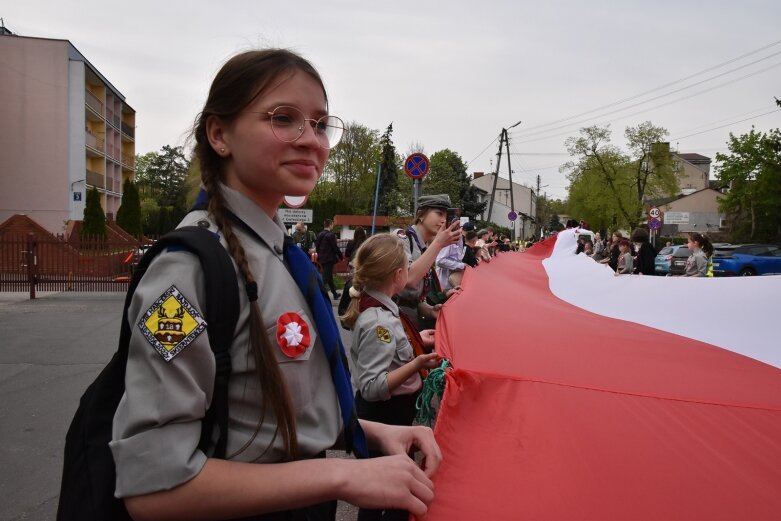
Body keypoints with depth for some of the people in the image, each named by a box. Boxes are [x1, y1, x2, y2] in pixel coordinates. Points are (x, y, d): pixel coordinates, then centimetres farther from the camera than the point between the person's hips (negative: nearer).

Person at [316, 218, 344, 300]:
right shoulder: (331, 235, -16)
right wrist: (341, 256, -6)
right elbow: (335, 247, -16)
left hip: (322, 258, 8)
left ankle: (335, 294, 31)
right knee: (326, 277, -5)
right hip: (329, 259, -8)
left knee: (329, 276, 18)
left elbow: (317, 246, 10)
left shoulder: (319, 235, 5)